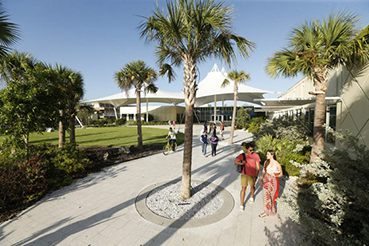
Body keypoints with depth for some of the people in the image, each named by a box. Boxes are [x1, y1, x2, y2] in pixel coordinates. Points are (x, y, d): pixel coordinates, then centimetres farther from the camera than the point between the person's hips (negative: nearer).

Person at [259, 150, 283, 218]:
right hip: (266, 181, 4)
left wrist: (275, 175, -26)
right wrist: (263, 180, 8)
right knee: (266, 196, 12)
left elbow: (281, 174, -7)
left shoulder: (277, 164, -18)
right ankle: (266, 211, 29)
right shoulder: (266, 162, -5)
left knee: (273, 196, 15)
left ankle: (273, 210, 39)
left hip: (273, 182, -4)